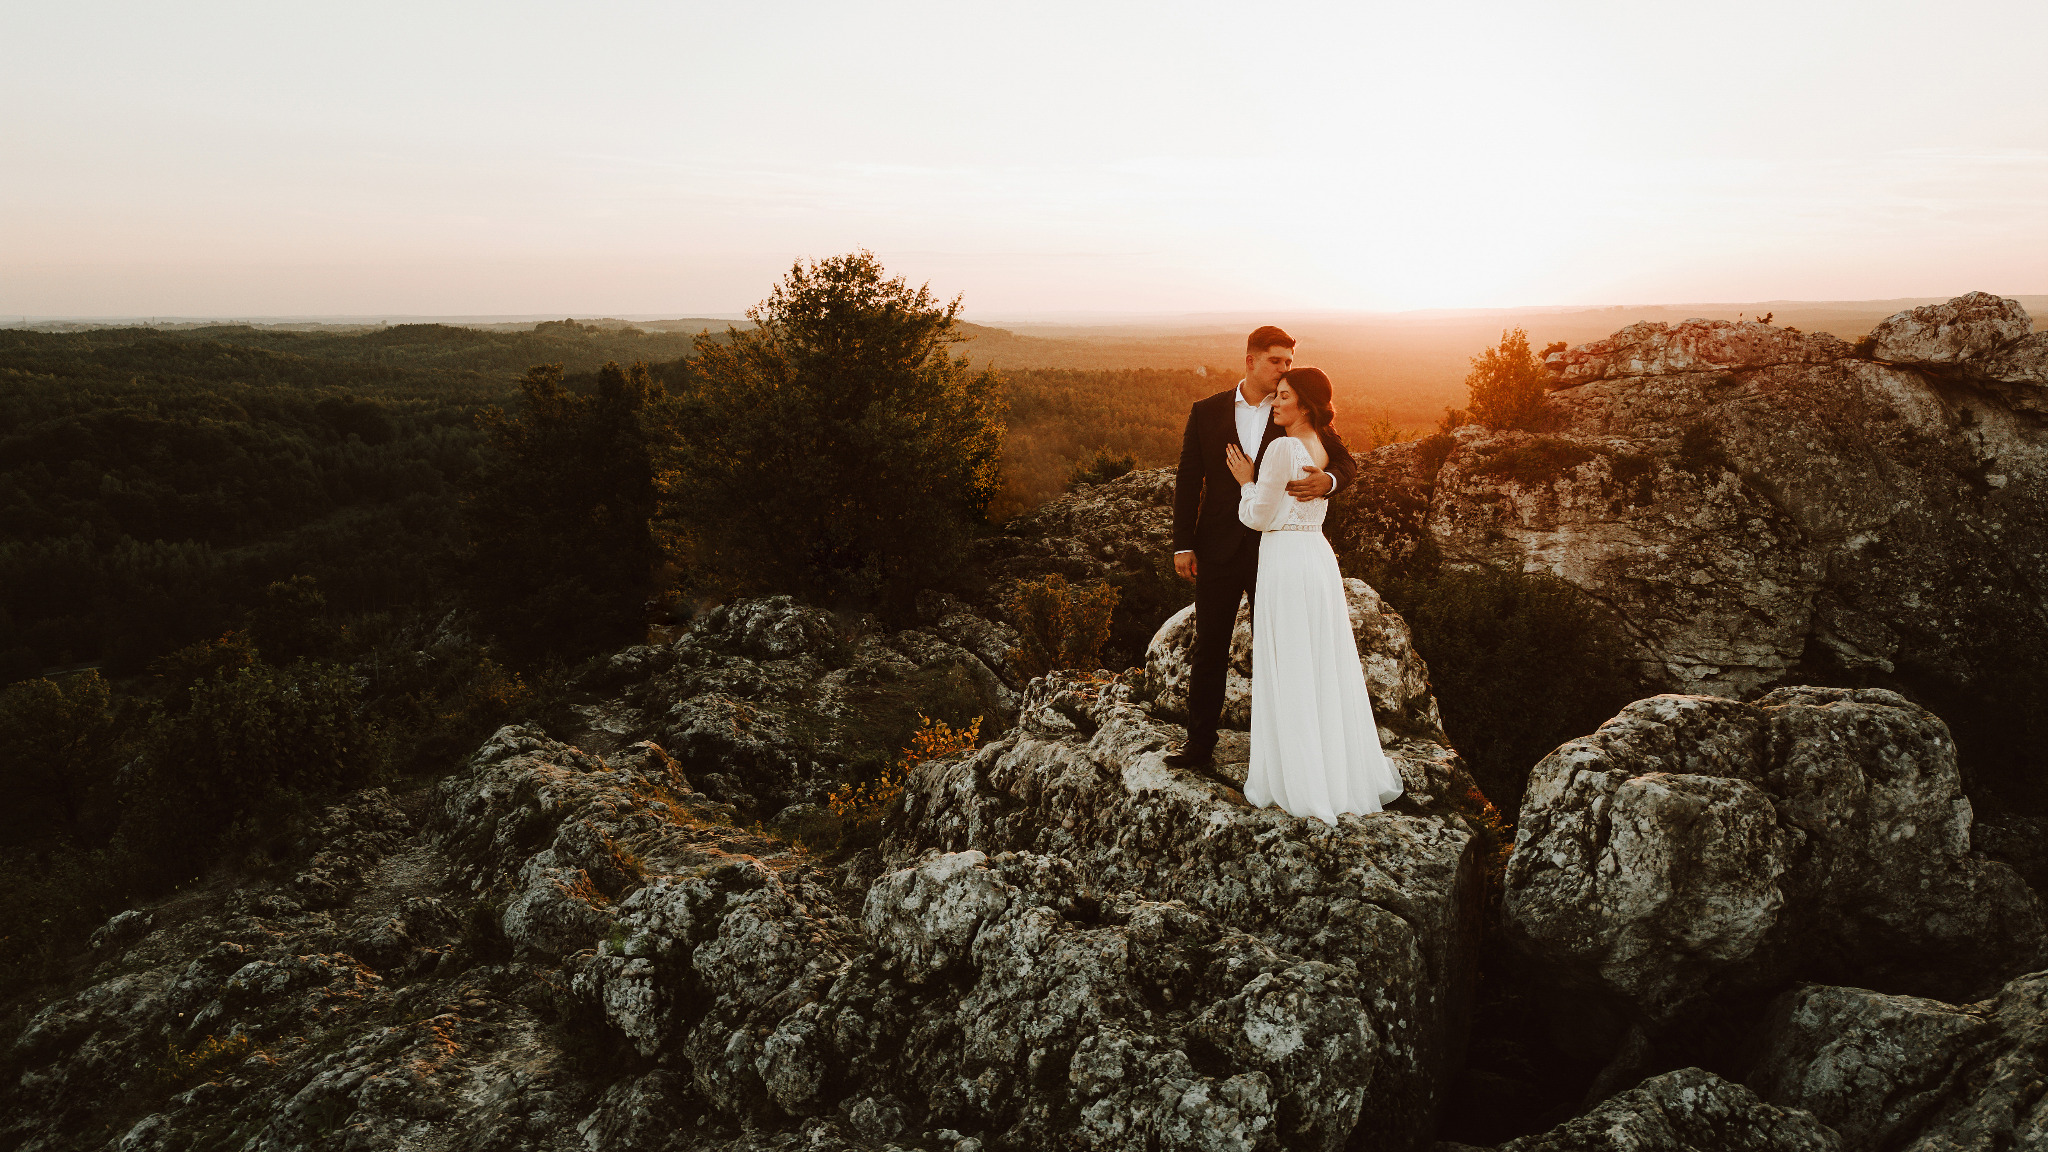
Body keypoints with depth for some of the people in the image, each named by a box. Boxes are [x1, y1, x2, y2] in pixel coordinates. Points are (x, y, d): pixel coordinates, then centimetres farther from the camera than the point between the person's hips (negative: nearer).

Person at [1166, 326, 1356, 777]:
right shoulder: (1206, 412, 3)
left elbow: (1345, 461, -3)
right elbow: (1188, 481, 4)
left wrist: (1327, 479, -27)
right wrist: (1183, 545, -1)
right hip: (1218, 552, 0)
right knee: (1209, 651, 9)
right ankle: (1199, 746, 19)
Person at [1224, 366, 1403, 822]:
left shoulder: (1282, 447, -14)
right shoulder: (1326, 448, 12)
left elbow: (1260, 516, -12)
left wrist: (1246, 481, 4)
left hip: (1285, 559, -8)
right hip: (1319, 556, 8)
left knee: (1288, 675, 0)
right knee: (1327, 668, 15)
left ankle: (1298, 780, 8)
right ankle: (1345, 770, 24)